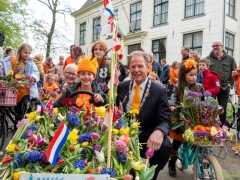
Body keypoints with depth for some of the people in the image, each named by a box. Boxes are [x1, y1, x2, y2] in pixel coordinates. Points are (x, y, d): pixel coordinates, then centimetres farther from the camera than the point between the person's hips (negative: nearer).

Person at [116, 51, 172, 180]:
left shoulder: (159, 91, -5)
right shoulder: (121, 87, 6)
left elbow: (165, 121, -12)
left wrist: (159, 131, -36)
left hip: (147, 139, -1)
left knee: (165, 146, -31)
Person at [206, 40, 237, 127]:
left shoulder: (230, 59, 6)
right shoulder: (208, 59, 2)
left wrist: (230, 83, 0)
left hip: (224, 88, 1)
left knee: (223, 108, 6)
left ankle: (223, 126, 21)